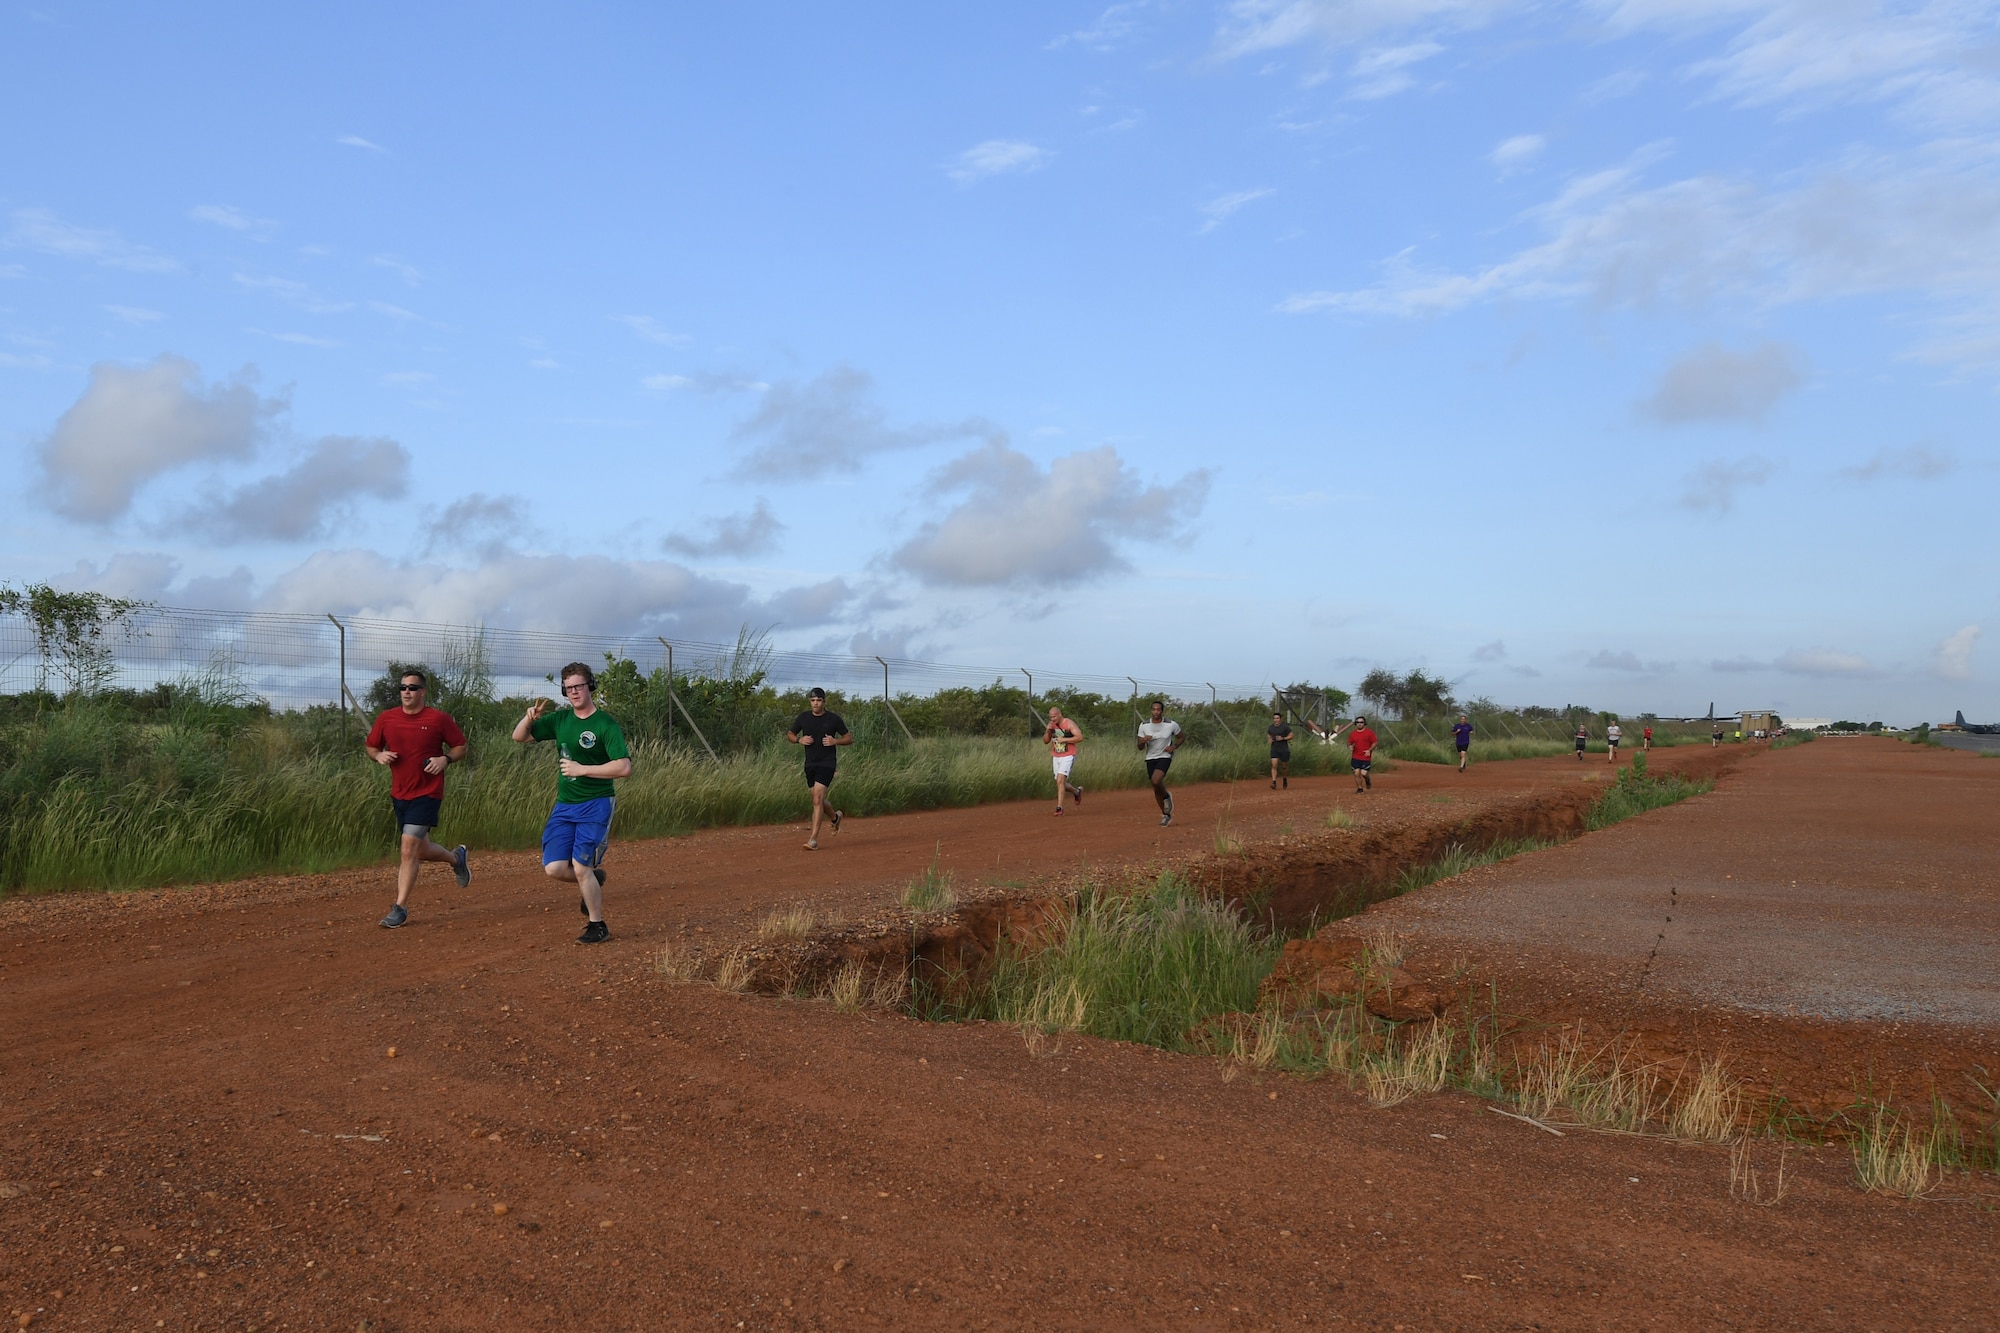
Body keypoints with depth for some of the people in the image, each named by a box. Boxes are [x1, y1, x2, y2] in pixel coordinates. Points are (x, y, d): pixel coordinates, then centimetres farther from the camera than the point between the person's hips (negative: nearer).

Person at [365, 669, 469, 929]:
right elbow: (370, 746, 15)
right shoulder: (386, 718, 4)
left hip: (427, 793, -5)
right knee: (420, 851, 13)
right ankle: (456, 857, 44)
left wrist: (446, 759, -15)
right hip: (399, 794, 5)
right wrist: (379, 755, -7)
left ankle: (400, 908, -5)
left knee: (409, 847, -13)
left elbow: (460, 747, 4)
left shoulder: (439, 718, -6)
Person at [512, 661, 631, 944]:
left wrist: (582, 769, -19)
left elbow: (624, 767, -19)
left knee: (580, 867, -10)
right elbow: (519, 737, 12)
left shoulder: (606, 724, -11)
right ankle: (592, 878, 28)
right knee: (553, 868, -3)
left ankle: (598, 927, 7)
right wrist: (530, 718, -9)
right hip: (564, 805, 6)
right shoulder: (560, 719, 8)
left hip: (595, 805, -6)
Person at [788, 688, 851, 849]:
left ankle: (813, 839, -17)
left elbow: (849, 739, 4)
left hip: (827, 763, -5)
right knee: (818, 800, 14)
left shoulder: (834, 719, -3)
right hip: (810, 763, 5)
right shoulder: (803, 717, 5)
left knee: (817, 799, -16)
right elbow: (790, 735, 15)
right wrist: (799, 740, -6)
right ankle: (835, 817, 47)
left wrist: (835, 741, -16)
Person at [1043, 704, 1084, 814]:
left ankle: (1059, 807, -19)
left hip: (1068, 756, -7)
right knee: (1061, 784, 11)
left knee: (1060, 780, -20)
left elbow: (1080, 737, -20)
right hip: (1056, 757, 7)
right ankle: (1077, 791, 39)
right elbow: (1045, 741, 7)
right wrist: (1048, 730, -11)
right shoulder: (1051, 725, 5)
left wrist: (1064, 739, -22)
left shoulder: (1069, 724, -12)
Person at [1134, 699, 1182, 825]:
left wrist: (1173, 747, -9)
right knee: (1156, 790, 9)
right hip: (1150, 758, 4)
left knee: (1155, 781, -29)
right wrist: (1143, 741, -21)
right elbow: (1140, 747, 1)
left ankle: (1167, 796, 3)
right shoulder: (1144, 726, -3)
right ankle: (1166, 815, 26)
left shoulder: (1172, 725, -8)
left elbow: (1180, 738, 10)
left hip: (1165, 757, -4)